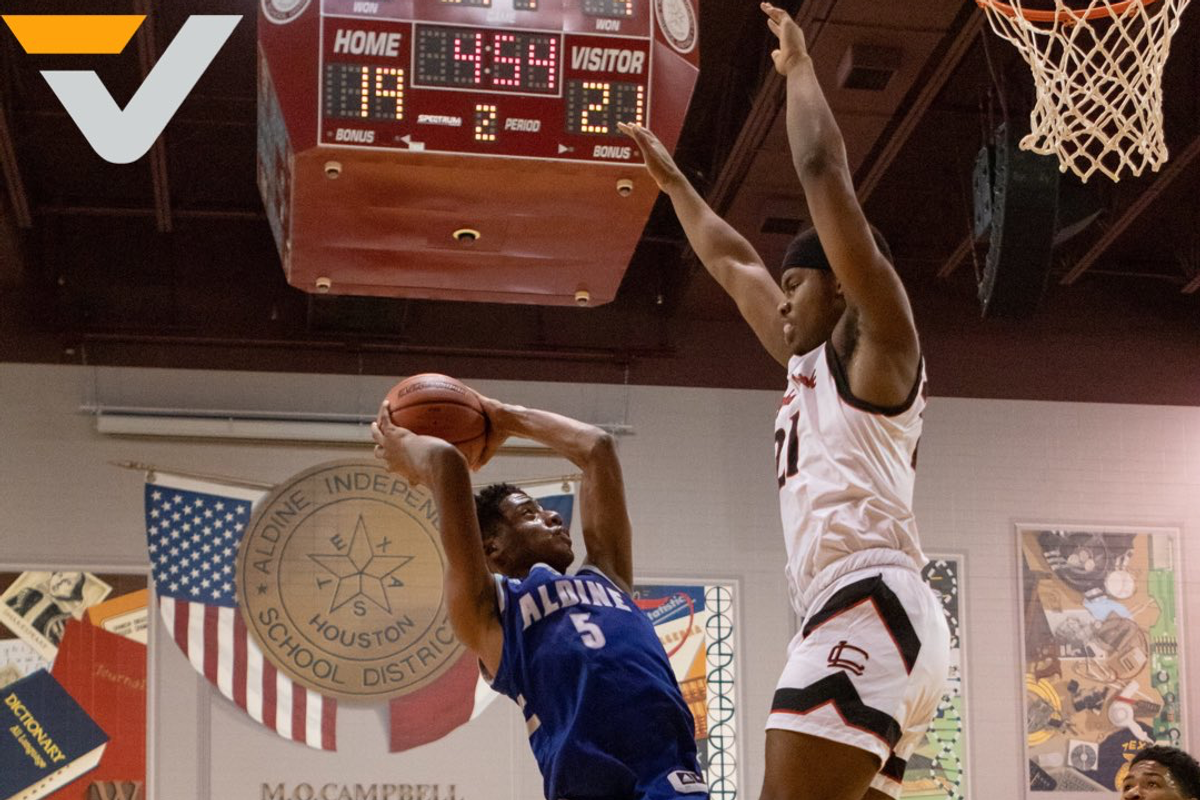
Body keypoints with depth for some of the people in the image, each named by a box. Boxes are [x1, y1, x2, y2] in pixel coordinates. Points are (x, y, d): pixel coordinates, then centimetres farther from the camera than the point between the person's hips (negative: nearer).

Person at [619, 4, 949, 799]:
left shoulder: (875, 347, 6)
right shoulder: (815, 368, 29)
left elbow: (825, 174, -1)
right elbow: (734, 265, 41)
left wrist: (799, 66, 11)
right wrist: (673, 181, 49)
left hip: (869, 612, -10)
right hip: (870, 621, 10)